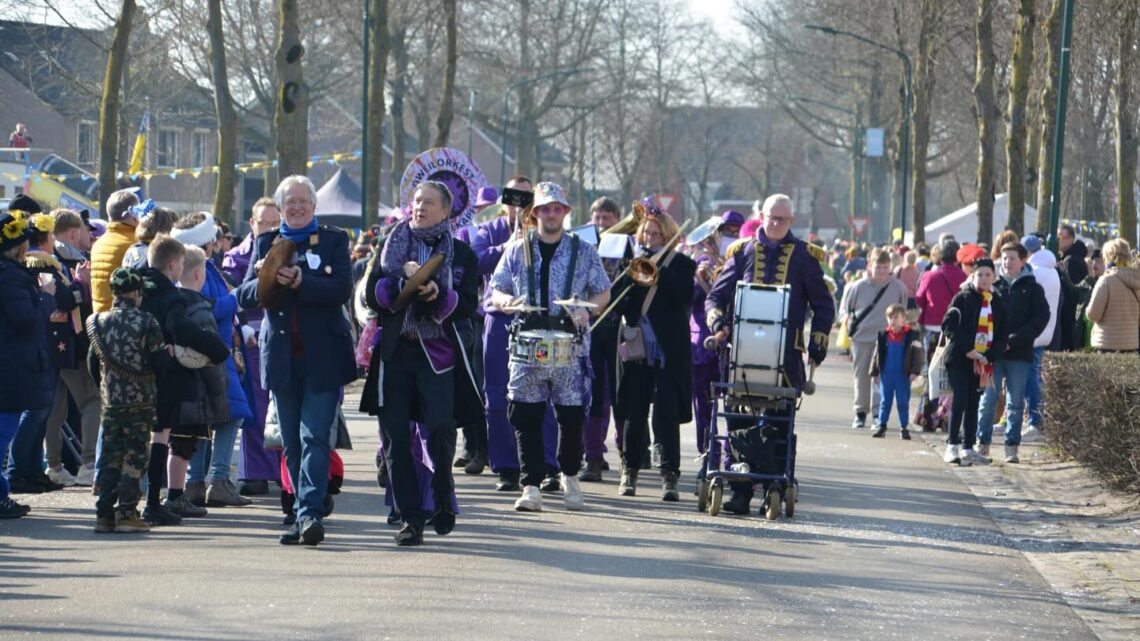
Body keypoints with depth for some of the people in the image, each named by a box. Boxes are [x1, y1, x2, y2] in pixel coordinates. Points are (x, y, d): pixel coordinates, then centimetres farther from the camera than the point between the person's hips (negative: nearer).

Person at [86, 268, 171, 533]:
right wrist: (169, 352, 12)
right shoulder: (146, 323, -8)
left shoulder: (99, 322, 4)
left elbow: (92, 365, 10)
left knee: (110, 457, 8)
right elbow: (159, 363, -9)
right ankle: (126, 513, -5)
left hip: (110, 401, 4)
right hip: (140, 400, -4)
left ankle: (104, 513, 5)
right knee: (134, 456, 0)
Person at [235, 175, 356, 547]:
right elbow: (244, 296, 5)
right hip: (282, 358, 4)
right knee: (292, 443, 7)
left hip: (322, 358, -4)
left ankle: (310, 513, -16)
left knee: (314, 438, -11)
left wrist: (300, 282, -23)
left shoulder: (334, 241, 5)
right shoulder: (266, 244, 13)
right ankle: (305, 514, 15)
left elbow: (342, 289, -10)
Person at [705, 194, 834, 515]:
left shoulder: (804, 256, 8)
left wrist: (818, 340, -1)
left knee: (780, 425, 0)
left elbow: (823, 304, 12)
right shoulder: (743, 252, 10)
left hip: (787, 356, -1)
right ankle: (740, 492, 1)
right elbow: (716, 295, 11)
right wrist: (718, 322, -9)